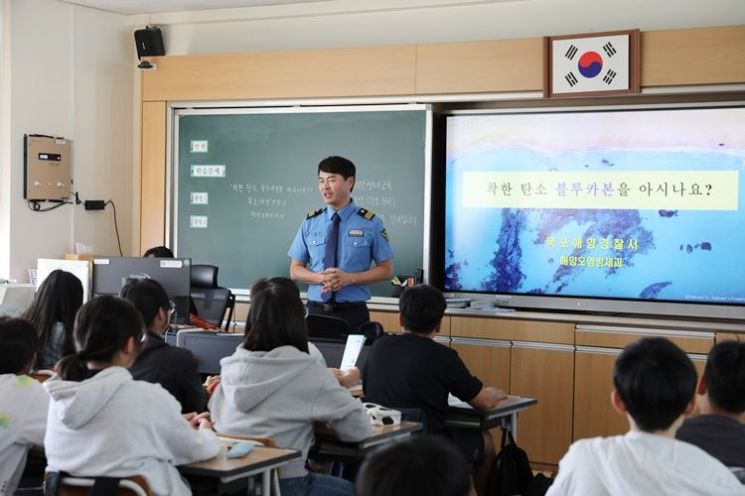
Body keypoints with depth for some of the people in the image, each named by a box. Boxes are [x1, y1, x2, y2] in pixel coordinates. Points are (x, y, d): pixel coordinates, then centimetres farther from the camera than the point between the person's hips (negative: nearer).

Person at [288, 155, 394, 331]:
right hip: (316, 311, 2)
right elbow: (295, 270, 8)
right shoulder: (310, 223, 4)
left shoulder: (370, 223, -3)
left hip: (353, 313, -2)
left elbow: (386, 270, 1)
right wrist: (320, 277, -14)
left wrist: (349, 278, -15)